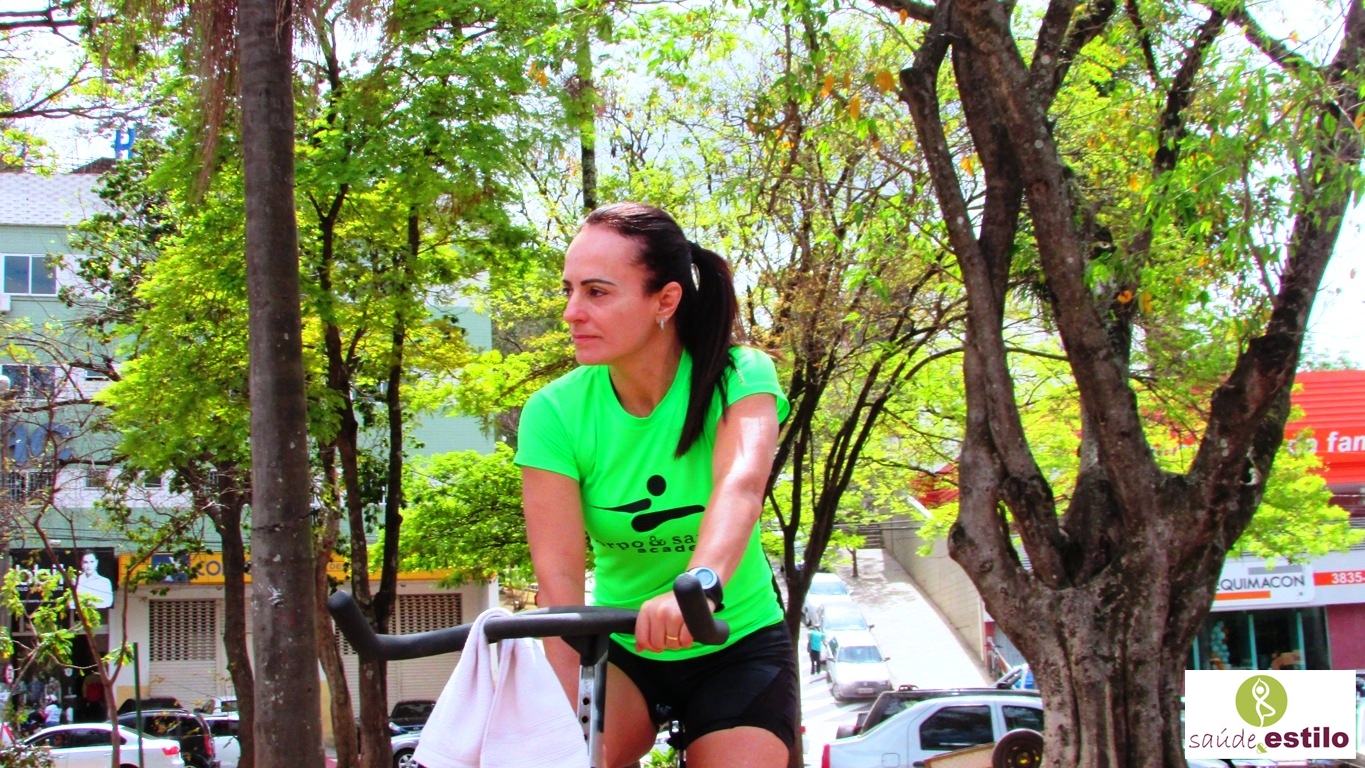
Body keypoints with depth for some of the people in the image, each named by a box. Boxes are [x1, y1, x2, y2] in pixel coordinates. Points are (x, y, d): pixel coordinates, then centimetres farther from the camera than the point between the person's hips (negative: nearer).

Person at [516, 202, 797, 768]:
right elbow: (559, 574, -24)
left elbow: (741, 485, -39)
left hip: (737, 644, 0)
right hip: (622, 651, 1)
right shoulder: (554, 413, -15)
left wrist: (699, 583, -60)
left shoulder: (739, 377, -18)